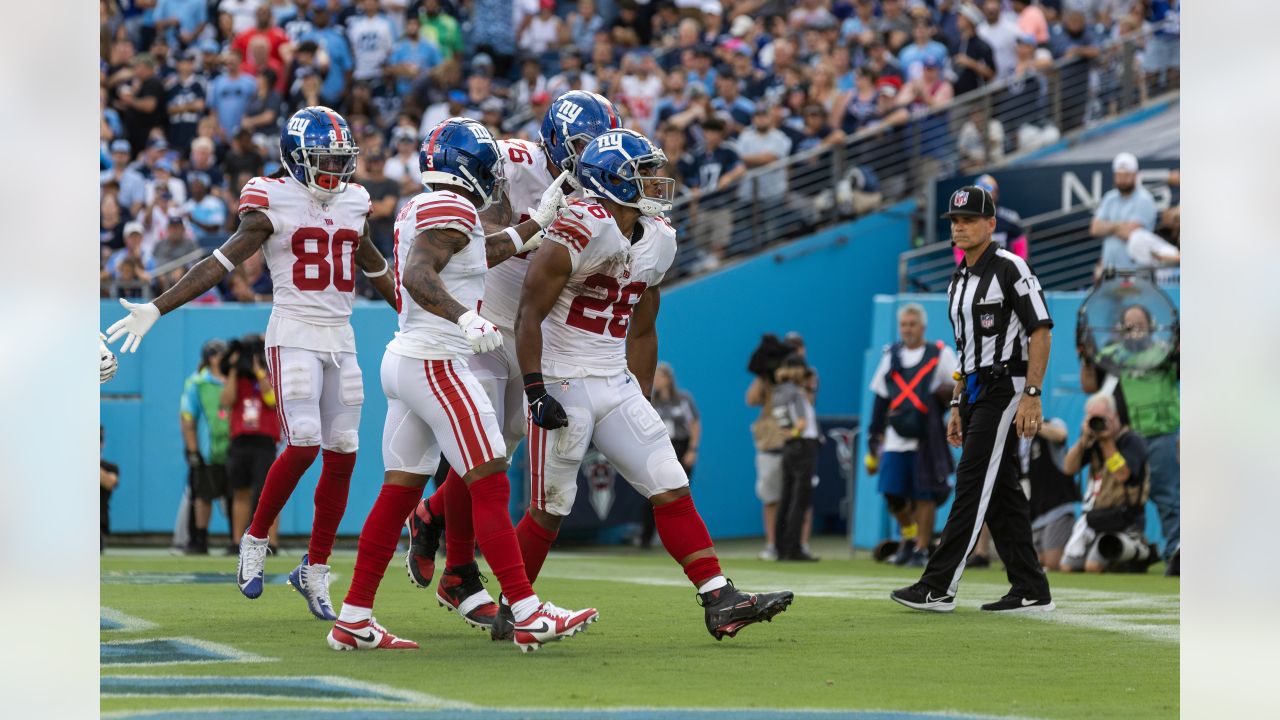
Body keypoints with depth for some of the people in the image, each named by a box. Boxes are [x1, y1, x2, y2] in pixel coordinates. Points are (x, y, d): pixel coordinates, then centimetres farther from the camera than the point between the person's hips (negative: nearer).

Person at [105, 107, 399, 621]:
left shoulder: (353, 204, 11)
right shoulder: (272, 204, -5)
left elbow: (376, 270, 26)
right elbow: (220, 264, -7)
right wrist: (156, 309, -14)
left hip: (341, 342, 5)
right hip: (294, 337, -5)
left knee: (343, 454, 1)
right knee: (305, 443, -18)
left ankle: (315, 570, 11)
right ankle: (255, 540, 3)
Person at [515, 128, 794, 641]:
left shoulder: (657, 241, 8)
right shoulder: (581, 230, -17)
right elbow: (530, 314, -16)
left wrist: (642, 399, 16)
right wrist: (536, 391, -20)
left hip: (617, 386, 7)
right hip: (564, 385, -7)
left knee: (672, 489, -1)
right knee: (551, 509, 1)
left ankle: (720, 601, -4)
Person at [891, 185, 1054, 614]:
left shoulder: (1009, 269, -10)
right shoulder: (959, 282, 18)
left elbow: (1040, 331, -15)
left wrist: (1031, 395, -21)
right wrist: (957, 407, 19)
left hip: (1004, 390, -9)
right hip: (975, 394, 9)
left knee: (973, 486, -11)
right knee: (1000, 492, 8)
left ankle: (939, 587, -14)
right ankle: (1031, 591, 11)